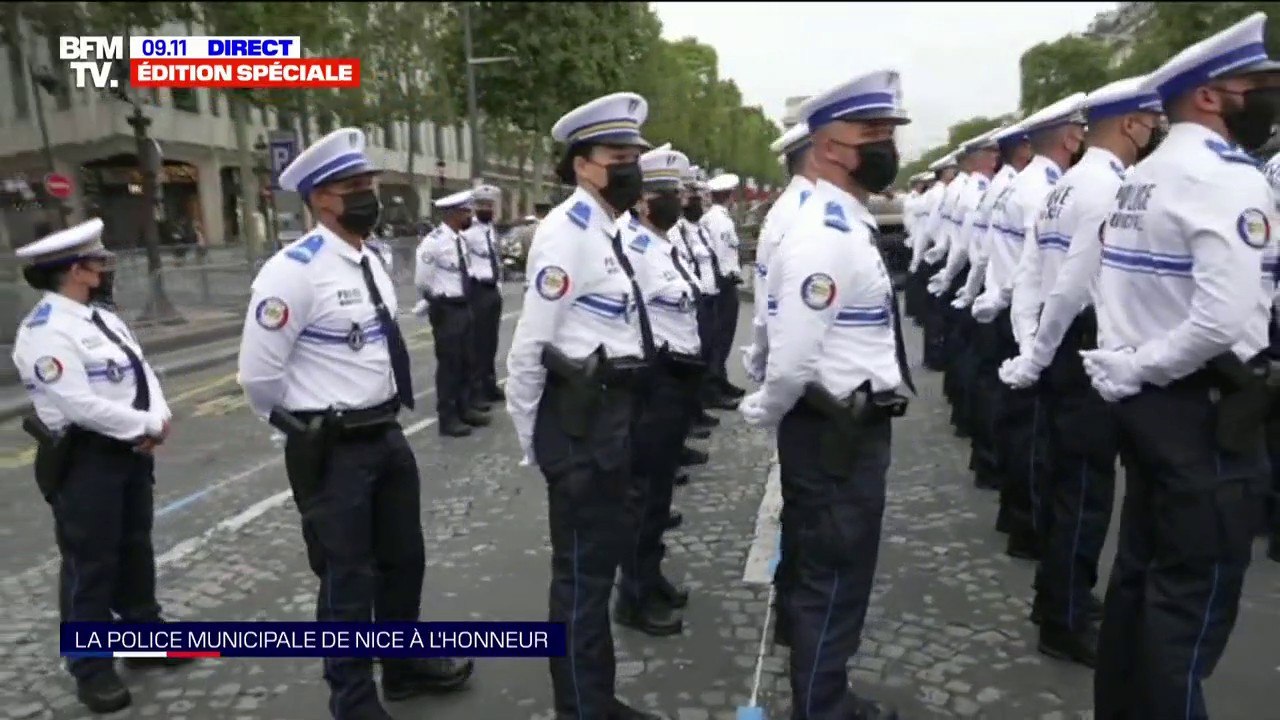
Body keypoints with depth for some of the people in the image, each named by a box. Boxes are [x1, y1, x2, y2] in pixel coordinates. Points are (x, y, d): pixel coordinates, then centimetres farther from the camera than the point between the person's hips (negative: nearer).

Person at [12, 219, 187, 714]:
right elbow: (80, 405, -26)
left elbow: (142, 369, 8)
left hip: (130, 451, 9)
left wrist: (159, 420, -11)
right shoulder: (46, 331, -18)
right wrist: (147, 425, -18)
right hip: (85, 460, -9)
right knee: (90, 564, 2)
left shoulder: (101, 316, 10)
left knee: (135, 549, 19)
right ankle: (91, 669, 17)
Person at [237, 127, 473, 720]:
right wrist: (308, 431, -2)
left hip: (388, 436, 8)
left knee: (403, 558, 22)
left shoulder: (371, 261, 7)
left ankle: (406, 664, 44)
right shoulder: (293, 271, -19)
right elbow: (258, 374, -17)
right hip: (333, 450, -8)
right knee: (348, 578, 8)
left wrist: (382, 419, 17)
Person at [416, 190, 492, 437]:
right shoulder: (434, 241, -19)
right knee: (448, 362, -1)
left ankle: (465, 408, 31)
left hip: (465, 306, 8)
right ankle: (448, 418, 10)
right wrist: (437, 299, 2)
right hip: (446, 309, -8)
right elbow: (421, 281, -12)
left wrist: (462, 297, 14)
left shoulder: (461, 239, 7)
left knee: (467, 360, 16)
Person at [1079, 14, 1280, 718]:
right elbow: (1222, 320, -26)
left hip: (1145, 397, 9)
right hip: (1201, 404, -9)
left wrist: (1125, 370, 5)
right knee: (1196, 587, 2)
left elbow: (1133, 294, 14)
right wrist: (1139, 368, -13)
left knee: (1143, 565, 19)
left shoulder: (1142, 177, 13)